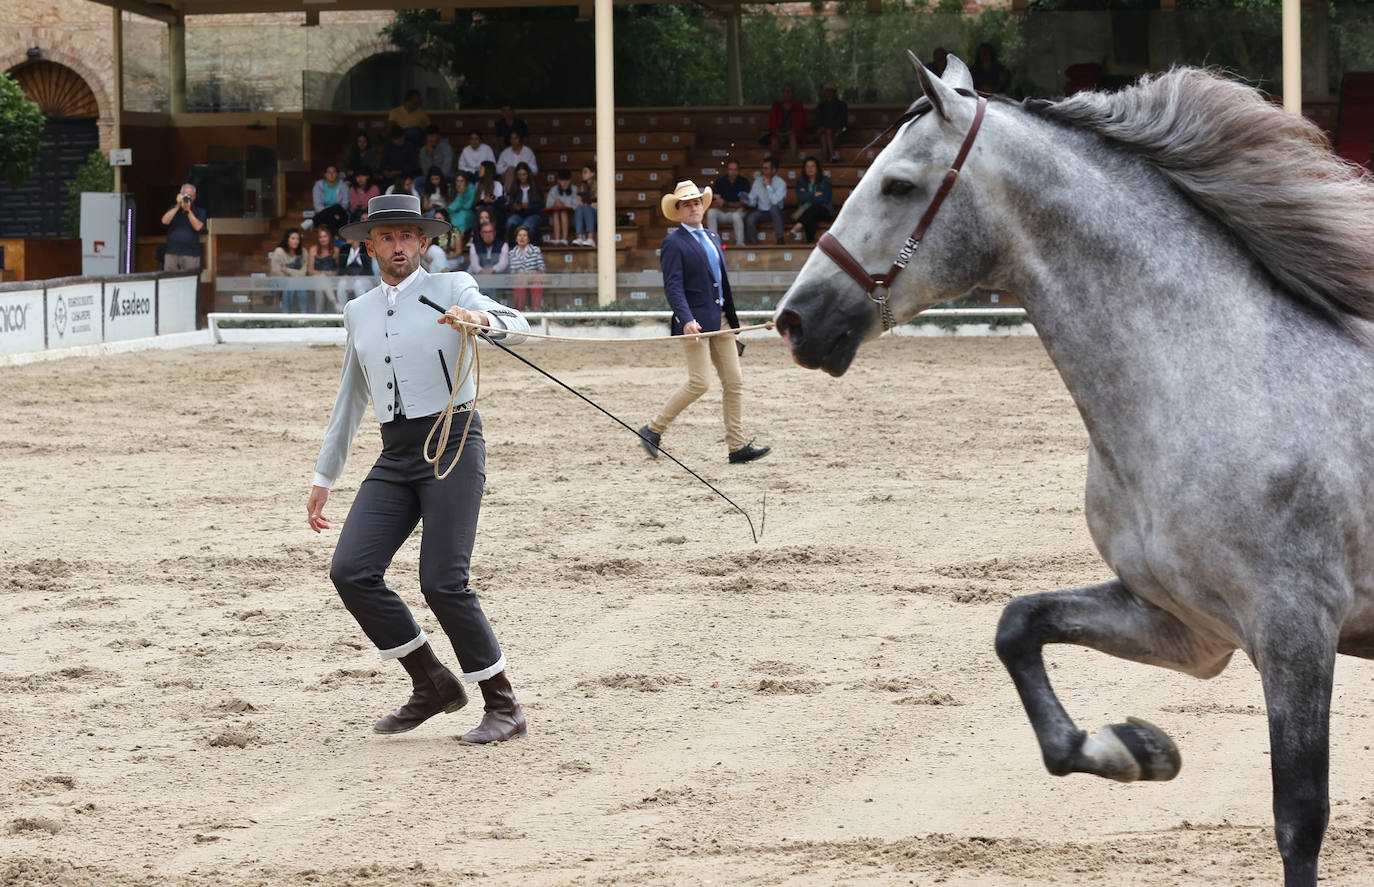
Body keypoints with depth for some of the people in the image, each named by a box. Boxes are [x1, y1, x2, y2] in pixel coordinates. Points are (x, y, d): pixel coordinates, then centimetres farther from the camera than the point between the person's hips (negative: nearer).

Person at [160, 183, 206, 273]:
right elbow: (165, 221, 0)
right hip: (171, 253, 2)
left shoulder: (199, 211, 10)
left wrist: (188, 210, -9)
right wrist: (178, 206, -4)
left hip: (191, 255, -2)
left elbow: (198, 227, -6)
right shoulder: (173, 209, 18)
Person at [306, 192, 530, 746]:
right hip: (395, 457, 6)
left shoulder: (451, 289, 1)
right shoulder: (358, 312, 17)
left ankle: (503, 705, -1)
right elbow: (350, 398, 25)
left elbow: (517, 326, -17)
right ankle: (432, 684, 4)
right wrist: (324, 477, 25)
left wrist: (481, 320, -40)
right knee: (351, 571, -9)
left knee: (442, 582, -14)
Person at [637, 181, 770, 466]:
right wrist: (687, 320, -29)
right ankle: (653, 430, 3)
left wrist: (734, 322, 21)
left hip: (720, 320, 8)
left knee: (734, 382, 4)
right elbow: (672, 286, -16)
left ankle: (738, 447, 6)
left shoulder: (713, 238, 18)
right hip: (695, 322, -8)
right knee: (699, 383, -11)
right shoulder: (673, 243, -6)